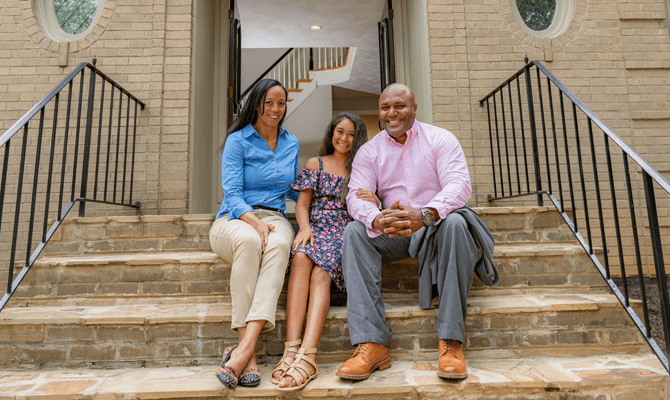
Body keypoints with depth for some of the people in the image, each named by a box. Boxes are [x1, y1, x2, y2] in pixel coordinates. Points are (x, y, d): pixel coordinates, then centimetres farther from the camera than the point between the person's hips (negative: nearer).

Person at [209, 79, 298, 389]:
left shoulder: (291, 143, 18)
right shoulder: (238, 140, 3)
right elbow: (232, 193, -8)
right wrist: (255, 222, -26)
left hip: (274, 217, 3)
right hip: (235, 218, -2)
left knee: (279, 244, -36)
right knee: (249, 241, -40)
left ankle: (243, 348, -43)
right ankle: (247, 349, -36)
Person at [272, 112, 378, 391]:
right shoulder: (315, 164, 20)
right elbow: (302, 204, 11)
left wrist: (374, 201, -10)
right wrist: (304, 227, -10)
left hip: (344, 233, -1)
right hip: (314, 229, 1)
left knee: (321, 273, -32)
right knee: (301, 258, -34)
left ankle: (307, 356, -41)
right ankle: (291, 349, -40)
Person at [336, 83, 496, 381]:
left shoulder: (440, 139, 2)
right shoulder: (368, 151, 8)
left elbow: (459, 185, -13)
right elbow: (356, 196, -6)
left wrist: (425, 214, -34)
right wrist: (377, 220, -31)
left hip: (436, 225, -2)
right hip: (392, 233, 2)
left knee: (454, 222, -34)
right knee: (354, 231, -24)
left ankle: (451, 342, -29)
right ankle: (371, 343, -30)